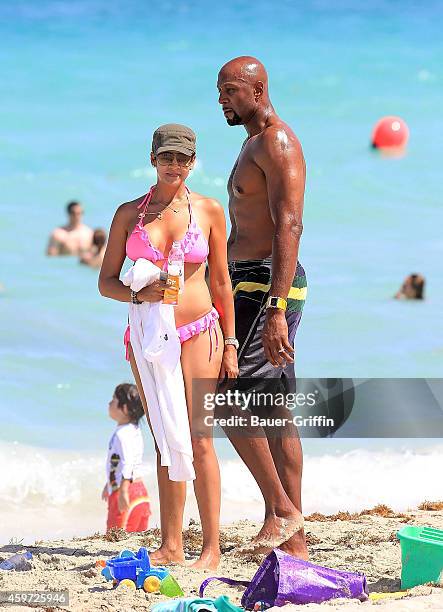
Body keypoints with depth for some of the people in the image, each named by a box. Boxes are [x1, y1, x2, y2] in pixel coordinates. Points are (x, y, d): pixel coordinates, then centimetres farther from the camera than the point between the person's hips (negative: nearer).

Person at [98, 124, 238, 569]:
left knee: (198, 439, -9)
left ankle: (211, 547, -7)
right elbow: (106, 281, 7)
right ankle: (171, 546, 9)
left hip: (197, 333, -2)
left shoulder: (208, 210, 3)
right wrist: (139, 294, -14)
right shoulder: (129, 214, 6)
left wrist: (229, 344, 4)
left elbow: (221, 281, 7)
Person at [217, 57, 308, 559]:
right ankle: (292, 538, 6)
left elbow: (289, 226, -22)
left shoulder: (277, 142, -12)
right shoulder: (255, 145, 21)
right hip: (251, 288, 10)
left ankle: (282, 509, -9)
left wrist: (276, 308, -29)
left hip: (268, 287, -10)